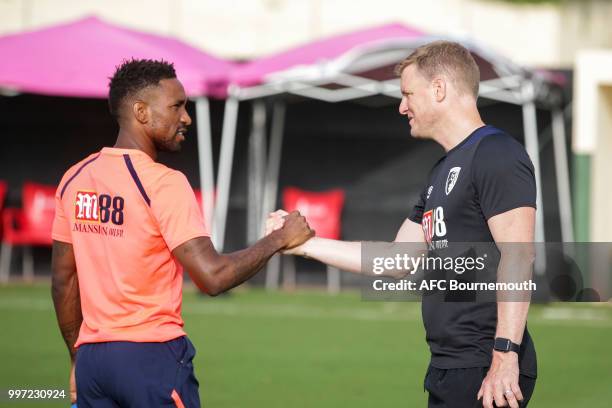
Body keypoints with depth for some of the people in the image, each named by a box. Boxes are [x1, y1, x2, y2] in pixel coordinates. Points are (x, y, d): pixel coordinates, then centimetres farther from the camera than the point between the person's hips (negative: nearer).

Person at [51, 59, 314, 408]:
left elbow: (64, 280, 14)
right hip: (152, 355, -6)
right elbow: (213, 277, -19)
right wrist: (279, 239, -5)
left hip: (91, 357, 7)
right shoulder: (164, 183, -13)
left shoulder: (74, 179, 8)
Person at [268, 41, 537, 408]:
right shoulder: (443, 173, 21)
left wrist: (504, 354, -24)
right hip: (447, 367, 9)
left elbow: (518, 256, -18)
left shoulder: (496, 154, -9)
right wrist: (304, 244, 24)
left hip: (486, 369, -9)